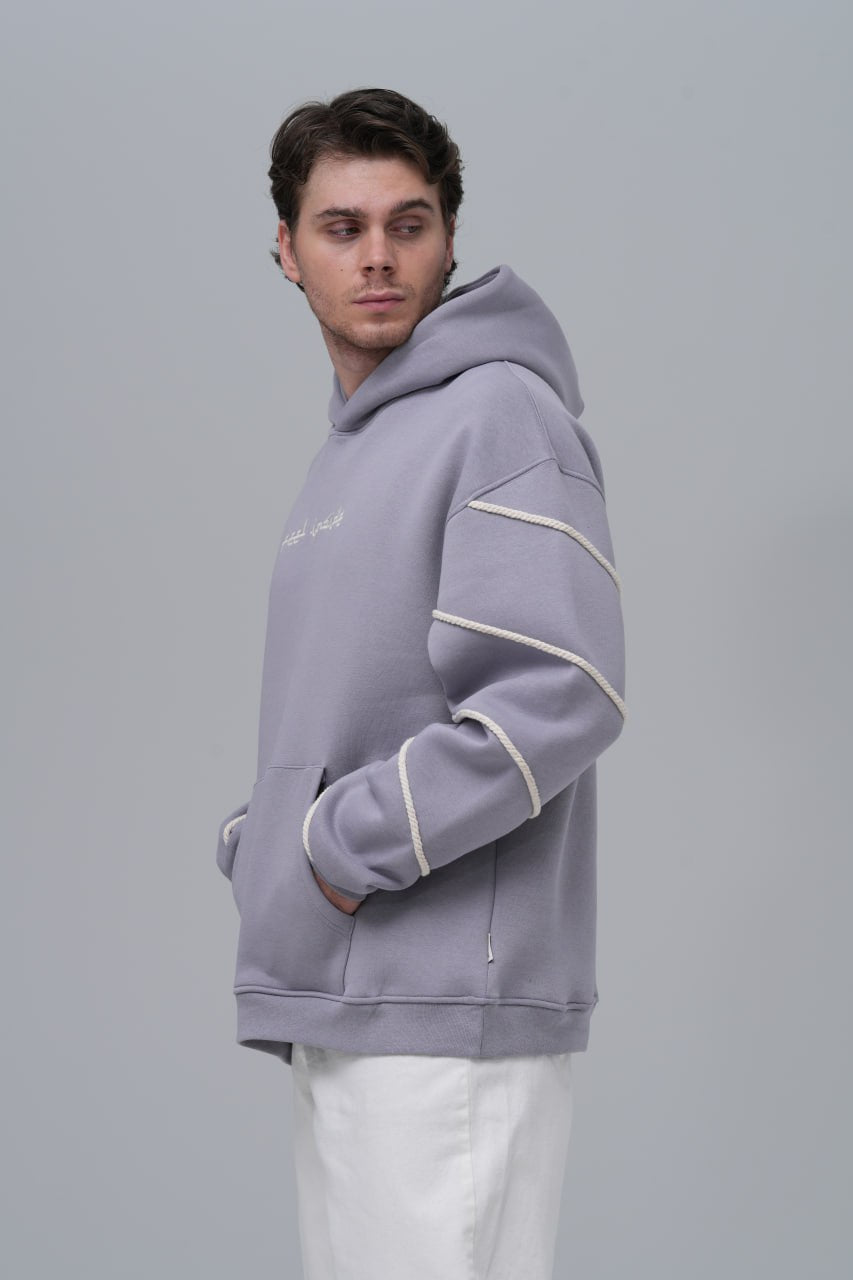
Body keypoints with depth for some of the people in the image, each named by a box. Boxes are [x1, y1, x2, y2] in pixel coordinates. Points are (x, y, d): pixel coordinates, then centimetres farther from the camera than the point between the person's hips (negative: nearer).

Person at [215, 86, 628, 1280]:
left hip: (449, 1012, -9)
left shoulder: (501, 415, -8)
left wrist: (348, 845, -15)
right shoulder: (343, 453, 20)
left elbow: (558, 696, -20)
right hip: (333, 1003, 9)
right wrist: (255, 842, 9)